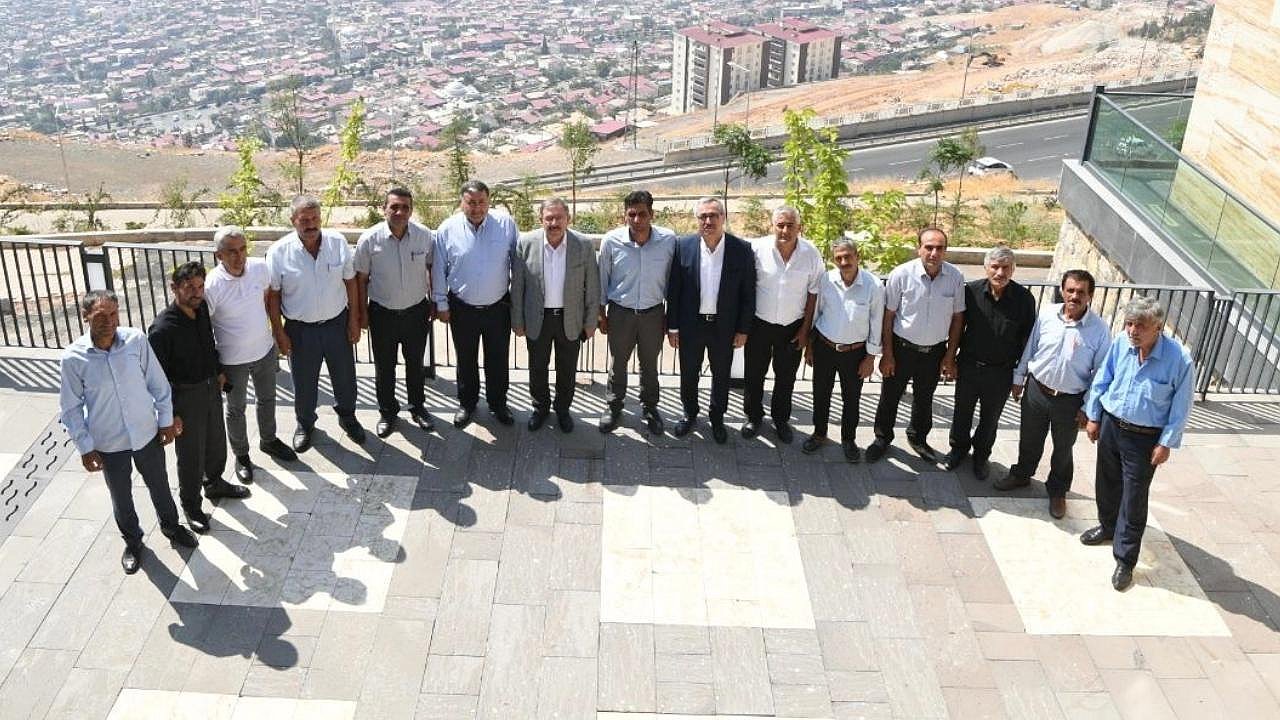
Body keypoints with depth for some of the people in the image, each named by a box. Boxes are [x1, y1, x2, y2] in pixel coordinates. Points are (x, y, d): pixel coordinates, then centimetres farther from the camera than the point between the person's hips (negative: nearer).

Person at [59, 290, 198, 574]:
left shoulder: (136, 340, -17)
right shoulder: (73, 358, -20)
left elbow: (157, 382, -4)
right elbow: (71, 408, -8)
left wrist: (166, 420, 2)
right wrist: (85, 447, -7)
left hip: (147, 433, 1)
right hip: (109, 444, -1)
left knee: (159, 486, 23)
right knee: (121, 497, 20)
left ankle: (171, 526, 50)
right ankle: (132, 541, 45)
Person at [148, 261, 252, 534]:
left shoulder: (202, 308, -7)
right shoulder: (163, 328, -27)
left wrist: (219, 372, 19)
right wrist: (170, 414, -17)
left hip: (211, 386, 7)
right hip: (185, 396, -7)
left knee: (216, 441, 25)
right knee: (191, 453, 10)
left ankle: (214, 483, 50)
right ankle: (190, 504, 32)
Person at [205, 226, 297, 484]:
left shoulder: (260, 267, -15)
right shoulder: (211, 286, -27)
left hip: (265, 350, 4)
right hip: (233, 360, -4)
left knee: (267, 399, 25)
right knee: (236, 409, 18)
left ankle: (268, 440, 50)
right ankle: (241, 455, 39)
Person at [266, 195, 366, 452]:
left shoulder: (338, 242, -10)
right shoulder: (279, 252, -15)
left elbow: (350, 282, 0)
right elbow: (272, 295, -7)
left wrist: (354, 320, 1)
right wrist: (279, 332, -6)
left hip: (337, 323, 2)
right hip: (300, 329, -2)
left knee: (344, 376, 17)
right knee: (304, 382, 15)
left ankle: (347, 417, 43)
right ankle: (305, 423, 40)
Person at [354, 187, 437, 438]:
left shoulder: (425, 236, -13)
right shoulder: (369, 239, -16)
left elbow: (433, 269, 2)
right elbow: (361, 279, -6)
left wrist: (435, 303, 5)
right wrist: (362, 313, -2)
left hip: (416, 311, 1)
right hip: (382, 313, -1)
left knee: (415, 363, 19)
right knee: (384, 366, 14)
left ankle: (417, 407, 39)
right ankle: (387, 412, 33)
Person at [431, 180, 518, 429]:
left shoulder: (506, 225, -9)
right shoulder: (448, 229, -9)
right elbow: (438, 270, -1)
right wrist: (441, 304, 1)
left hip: (499, 307, 0)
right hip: (462, 308, 0)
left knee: (498, 360, 14)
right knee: (466, 360, 16)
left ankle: (498, 404, 33)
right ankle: (467, 403, 36)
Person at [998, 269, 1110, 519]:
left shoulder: (1099, 329, -17)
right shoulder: (1047, 315, -10)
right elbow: (1029, 348, 4)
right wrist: (1018, 379, 10)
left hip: (1070, 400, -2)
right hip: (1036, 389, 3)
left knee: (1063, 449, 16)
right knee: (1029, 439, 22)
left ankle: (1058, 491, 38)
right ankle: (1021, 474, 47)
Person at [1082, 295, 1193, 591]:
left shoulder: (1179, 359, -23)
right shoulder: (1120, 343, -12)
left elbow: (1181, 406, -13)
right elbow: (1101, 381, 2)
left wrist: (1166, 443, -11)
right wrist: (1093, 417, 6)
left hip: (1145, 438, -4)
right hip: (1111, 425, 4)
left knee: (1134, 499, 3)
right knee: (1106, 483, 22)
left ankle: (1125, 561, 14)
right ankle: (1108, 526, 48)